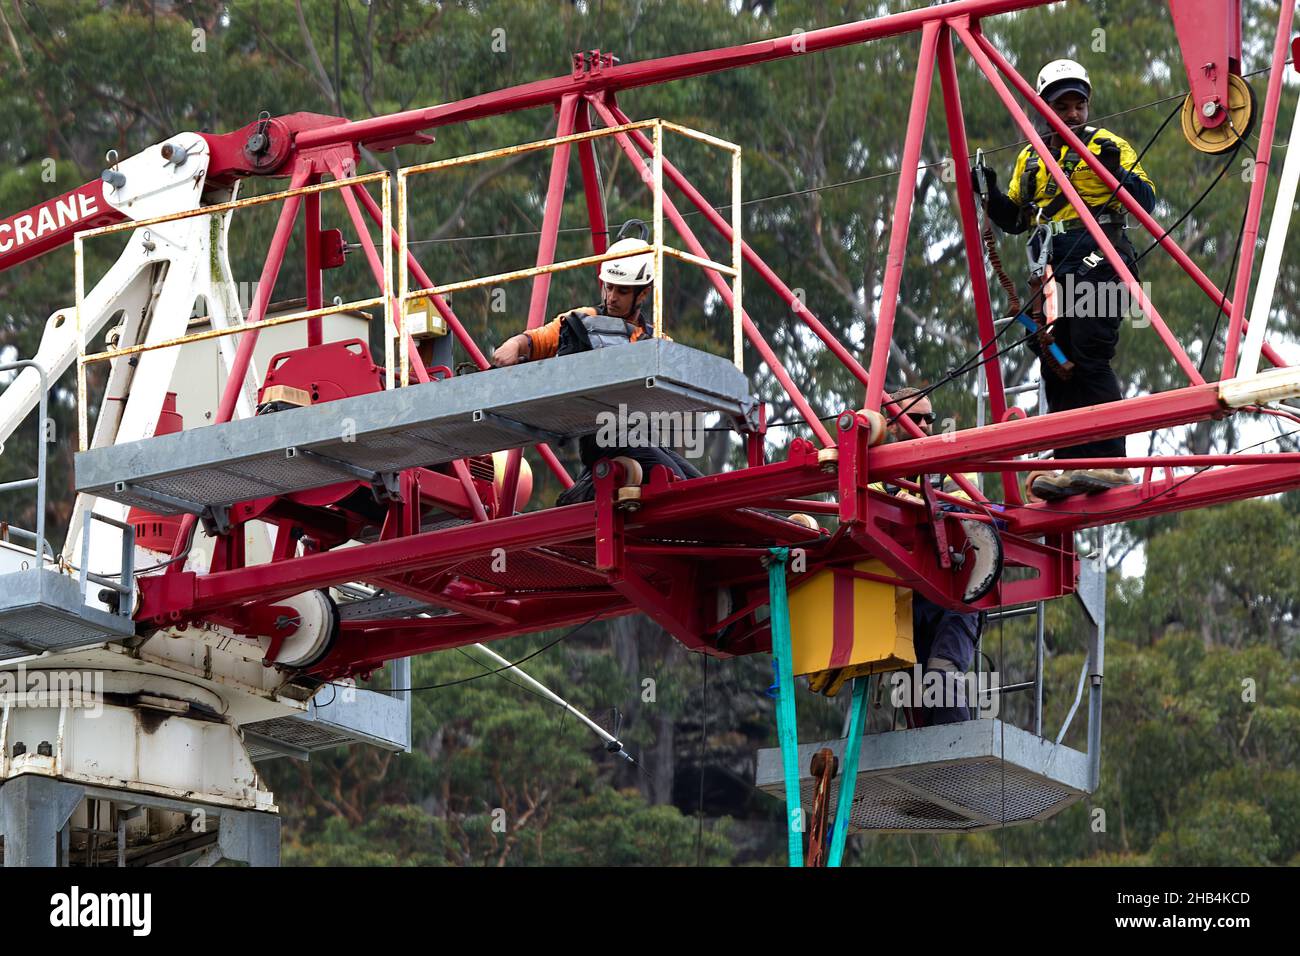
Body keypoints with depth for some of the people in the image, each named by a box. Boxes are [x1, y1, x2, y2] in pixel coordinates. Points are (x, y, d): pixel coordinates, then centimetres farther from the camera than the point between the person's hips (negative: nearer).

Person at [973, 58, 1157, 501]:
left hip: (1098, 263, -6)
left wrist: (1116, 170, -20)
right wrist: (989, 192, 10)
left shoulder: (1107, 146, 6)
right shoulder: (1031, 160, 22)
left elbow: (1146, 200, -3)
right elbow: (1014, 219, 28)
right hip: (1055, 273, 6)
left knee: (1089, 357, -17)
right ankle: (1070, 466, 2)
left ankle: (1111, 462, -20)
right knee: (1057, 366, 1)